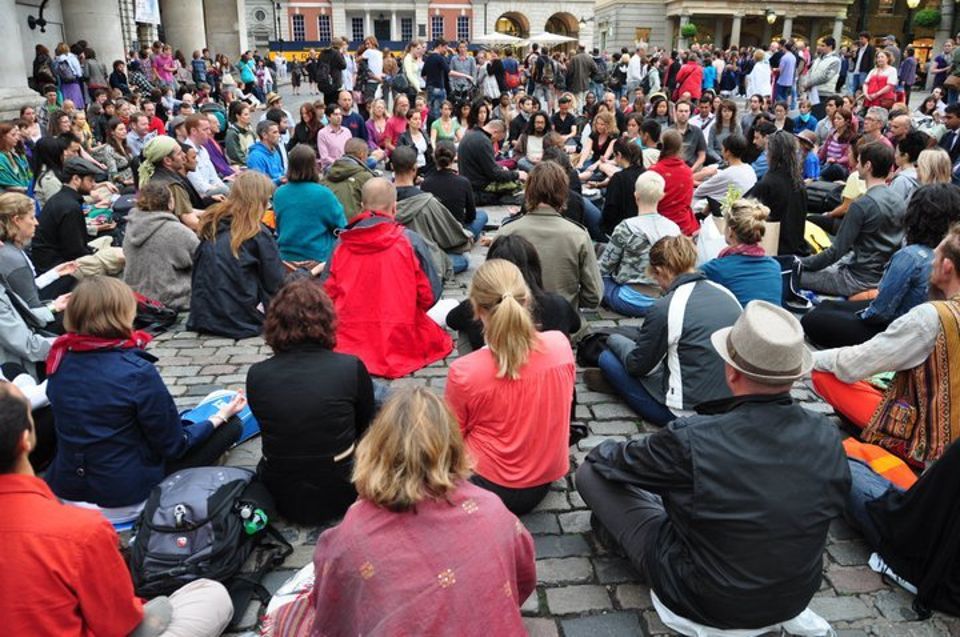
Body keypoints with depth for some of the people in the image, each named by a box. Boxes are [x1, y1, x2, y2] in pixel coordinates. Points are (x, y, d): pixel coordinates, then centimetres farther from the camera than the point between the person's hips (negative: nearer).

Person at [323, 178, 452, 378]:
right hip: (402, 343, -4)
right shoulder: (411, 240, -7)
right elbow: (429, 295, -4)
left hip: (349, 345, 5)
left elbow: (328, 294, 4)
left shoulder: (342, 243, 0)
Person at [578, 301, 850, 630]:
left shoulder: (690, 440, -31)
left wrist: (602, 451, 13)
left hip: (705, 604, -5)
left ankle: (617, 528, 33)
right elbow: (836, 501, 4)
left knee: (591, 471, 6)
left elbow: (608, 462, -13)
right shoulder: (828, 438, -17)